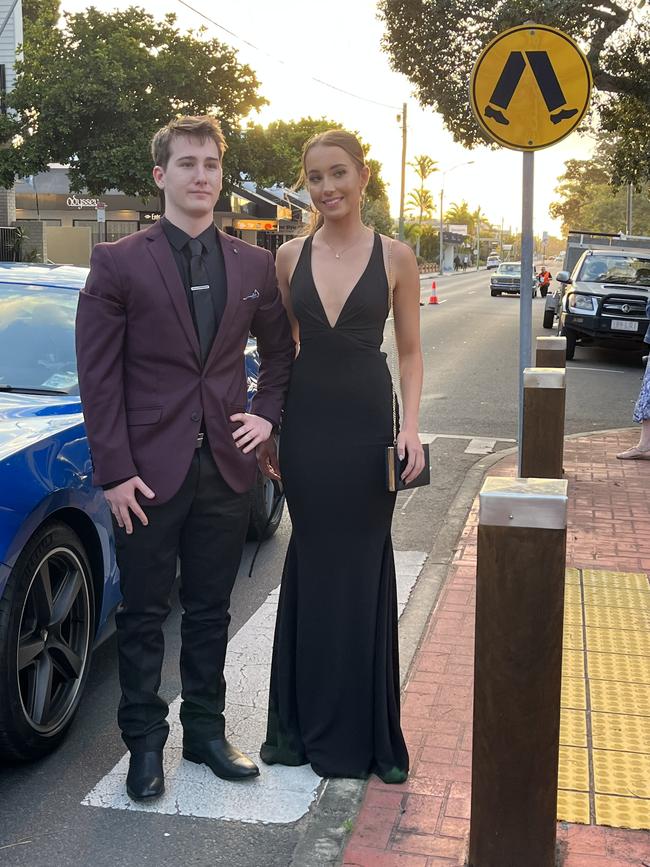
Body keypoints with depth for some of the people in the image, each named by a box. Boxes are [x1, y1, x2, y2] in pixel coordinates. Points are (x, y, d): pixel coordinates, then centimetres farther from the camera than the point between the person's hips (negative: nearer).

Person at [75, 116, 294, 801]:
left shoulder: (253, 265, 6)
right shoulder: (118, 263, -5)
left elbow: (279, 351, 19)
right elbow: (98, 375, -7)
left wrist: (266, 415, 4)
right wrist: (114, 472, -12)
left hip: (226, 467, 3)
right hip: (149, 472, -3)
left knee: (210, 612, 15)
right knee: (143, 616, 9)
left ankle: (206, 731, 31)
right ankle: (144, 743, 25)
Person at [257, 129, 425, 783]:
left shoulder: (394, 257, -1)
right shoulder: (290, 257, 5)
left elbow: (410, 351, 3)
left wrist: (411, 425, -9)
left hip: (367, 422, -2)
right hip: (305, 422, 2)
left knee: (363, 567, 5)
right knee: (312, 564, 10)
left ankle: (365, 729, 20)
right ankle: (311, 722, 25)